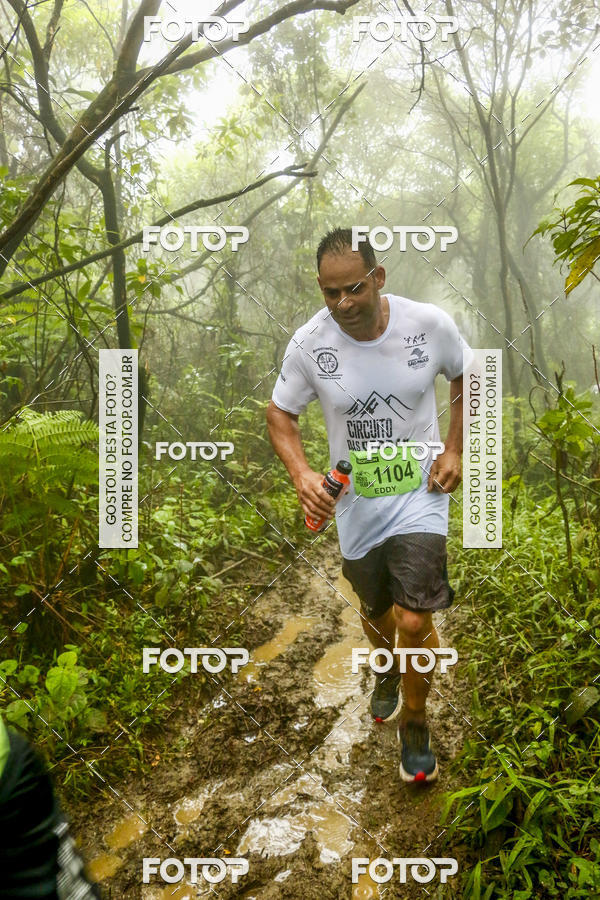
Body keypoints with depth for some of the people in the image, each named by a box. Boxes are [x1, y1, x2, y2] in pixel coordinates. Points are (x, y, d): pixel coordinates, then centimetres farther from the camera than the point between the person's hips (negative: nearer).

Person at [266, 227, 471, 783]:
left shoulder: (430, 324, -14)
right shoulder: (309, 343, -14)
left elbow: (467, 378, 5)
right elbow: (280, 413, -1)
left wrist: (455, 450, -5)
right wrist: (302, 474, -19)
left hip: (420, 496, -1)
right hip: (355, 505, 2)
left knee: (414, 622, -11)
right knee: (376, 610, 21)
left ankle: (415, 723, 19)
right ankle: (387, 672, 58)